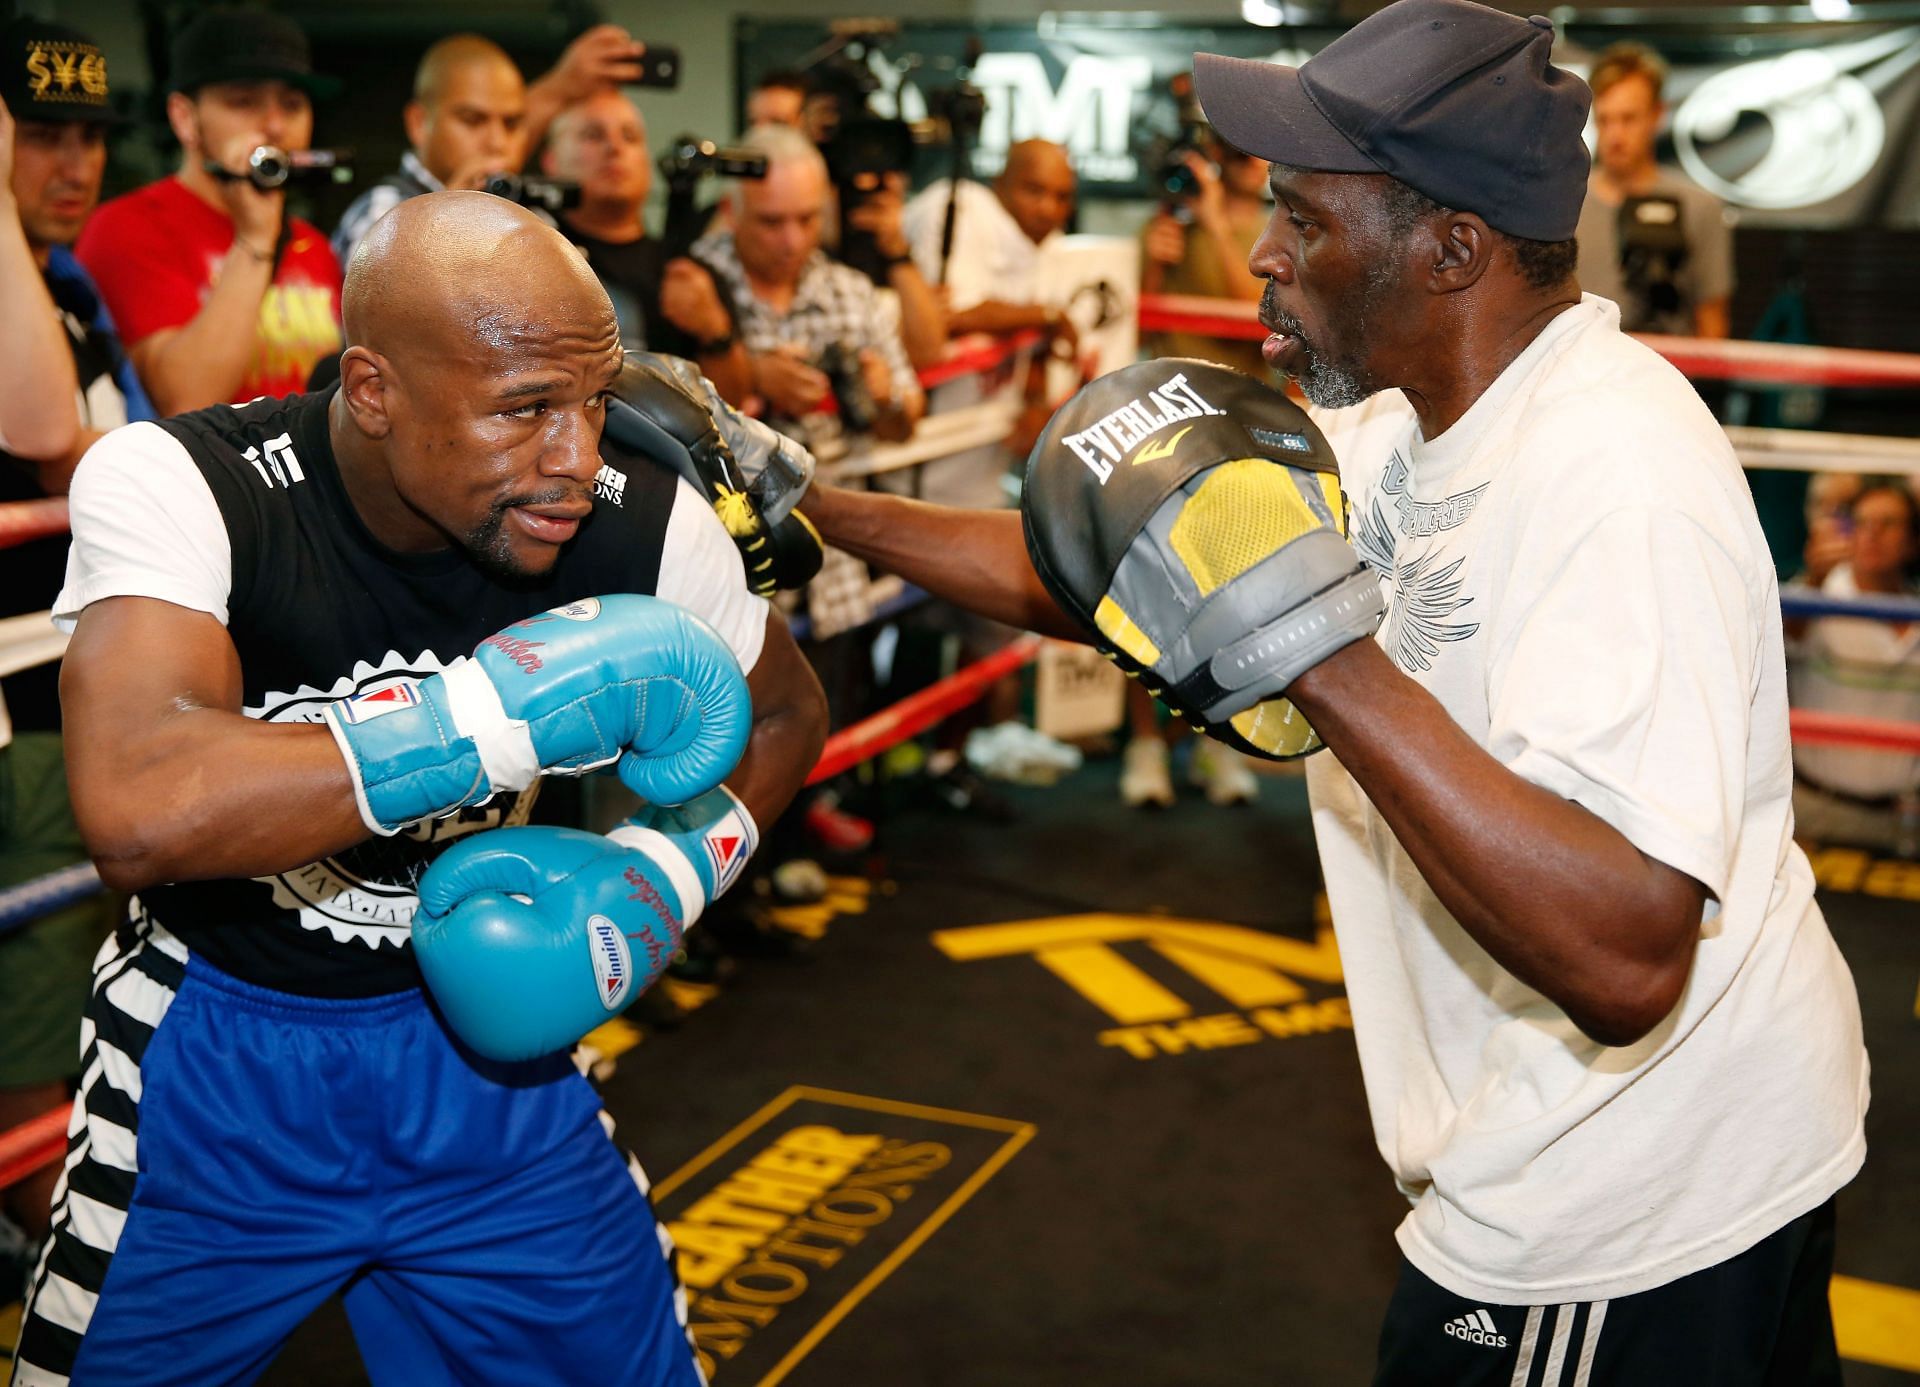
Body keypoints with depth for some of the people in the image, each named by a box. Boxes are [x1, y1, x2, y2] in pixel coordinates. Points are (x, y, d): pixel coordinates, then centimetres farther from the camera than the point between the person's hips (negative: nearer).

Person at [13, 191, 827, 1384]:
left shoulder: (642, 525, -17)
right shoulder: (177, 486, -25)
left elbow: (785, 710, 4)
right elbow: (137, 816, -43)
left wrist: (662, 879, -14)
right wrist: (524, 703, -41)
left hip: (483, 1025, 3)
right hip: (216, 1050, -2)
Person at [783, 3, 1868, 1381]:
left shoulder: (1617, 477, -29)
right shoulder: (1398, 422, 0)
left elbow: (1625, 961, -38)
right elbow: (1094, 574, 7)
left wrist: (1321, 651, -41)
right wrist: (813, 505, 4)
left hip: (1636, 1215, -8)